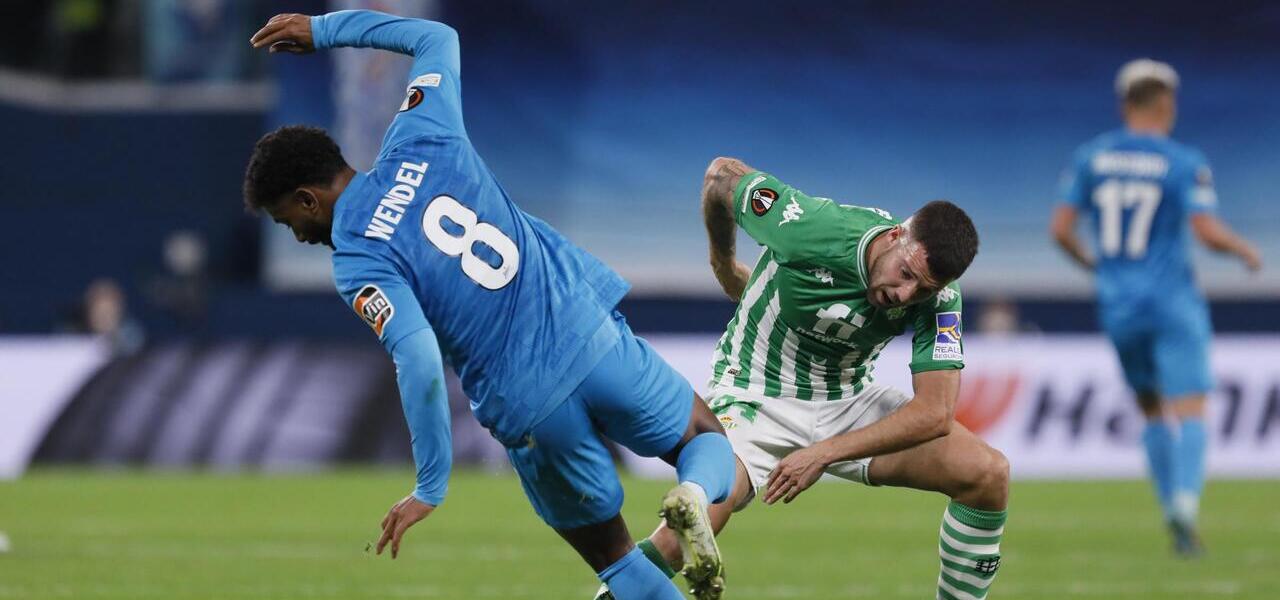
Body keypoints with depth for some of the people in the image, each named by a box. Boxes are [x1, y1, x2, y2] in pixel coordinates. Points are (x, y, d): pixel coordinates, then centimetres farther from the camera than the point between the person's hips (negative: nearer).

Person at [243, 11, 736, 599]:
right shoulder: (421, 142, 6)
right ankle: (695, 494, -11)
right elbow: (437, 38, 24)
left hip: (531, 413, -4)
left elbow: (420, 363, -21)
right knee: (707, 441, 24)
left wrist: (430, 490, -15)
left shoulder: (357, 264, -8)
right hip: (598, 341, 4)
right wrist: (325, 29, 32)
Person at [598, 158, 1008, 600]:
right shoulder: (808, 229, -28)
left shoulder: (937, 297, -19)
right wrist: (724, 266, 10)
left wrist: (824, 454, -28)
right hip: (756, 395, -4)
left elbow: (935, 412, -21)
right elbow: (723, 175, -10)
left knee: (988, 473, -16)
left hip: (849, 399, 4)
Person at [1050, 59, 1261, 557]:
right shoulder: (1185, 163, -8)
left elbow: (1060, 229, 1)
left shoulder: (1090, 157, 3)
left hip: (1117, 305, 4)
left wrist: (1086, 260, 21)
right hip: (1173, 301, -4)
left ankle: (1173, 510, 13)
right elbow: (1208, 232, -15)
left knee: (1152, 409, 18)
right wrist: (1245, 250, 5)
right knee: (1189, 408, -7)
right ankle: (1185, 501, -29)